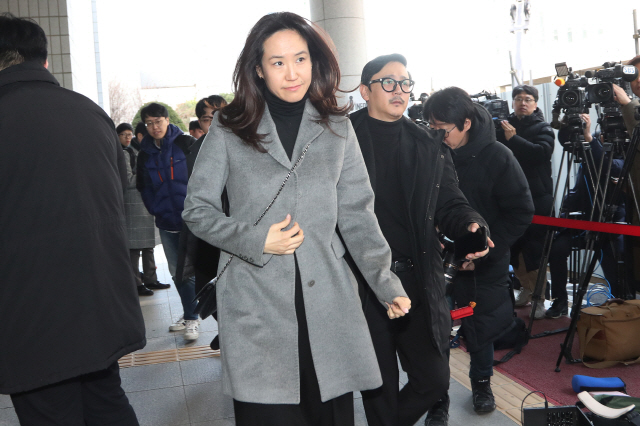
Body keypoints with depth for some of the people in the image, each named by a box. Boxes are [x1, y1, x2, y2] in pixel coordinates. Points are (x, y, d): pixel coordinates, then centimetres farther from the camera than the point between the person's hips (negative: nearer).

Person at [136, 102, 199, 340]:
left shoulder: (186, 144, -4)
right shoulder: (145, 153, 10)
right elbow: (143, 187, 19)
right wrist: (156, 210, 8)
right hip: (165, 222, 5)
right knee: (176, 271, 12)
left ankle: (192, 319, 5)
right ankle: (189, 315, 25)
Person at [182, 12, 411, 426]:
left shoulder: (337, 127, 9)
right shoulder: (229, 129, 3)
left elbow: (357, 213, 9)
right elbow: (197, 209, 5)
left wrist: (386, 282, 3)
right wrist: (255, 241, -9)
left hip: (327, 299, 2)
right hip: (255, 303, -1)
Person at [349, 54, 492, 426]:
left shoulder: (429, 145, 10)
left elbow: (449, 202, 10)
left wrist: (472, 225, -12)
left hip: (419, 279, 4)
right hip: (363, 281, -3)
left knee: (434, 379, 10)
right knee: (380, 385, 9)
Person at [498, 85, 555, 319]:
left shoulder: (543, 129, 1)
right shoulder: (504, 126, 10)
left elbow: (541, 152, -17)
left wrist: (513, 139, -23)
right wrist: (502, 135, -14)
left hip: (537, 197, -3)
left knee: (534, 250, -6)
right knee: (513, 247, 6)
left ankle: (539, 298, 5)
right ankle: (526, 288, 28)